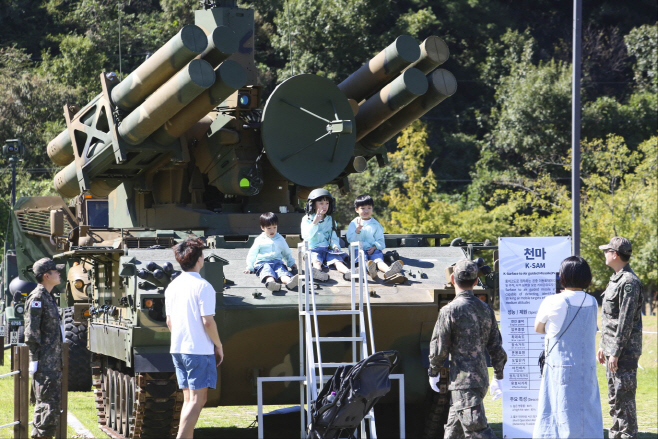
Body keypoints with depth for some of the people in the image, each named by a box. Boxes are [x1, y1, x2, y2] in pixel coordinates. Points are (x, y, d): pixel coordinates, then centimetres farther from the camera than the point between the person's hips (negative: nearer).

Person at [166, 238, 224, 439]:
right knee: (197, 400, -6)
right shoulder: (202, 286, -13)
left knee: (189, 399, 12)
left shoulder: (172, 286, 9)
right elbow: (207, 322, -16)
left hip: (177, 349, 8)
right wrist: (219, 346, -4)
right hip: (199, 349, -7)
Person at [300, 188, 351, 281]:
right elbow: (306, 236, -7)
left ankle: (348, 272, -59)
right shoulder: (307, 219, 8)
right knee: (316, 260, -37)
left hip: (327, 248, 3)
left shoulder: (330, 220, 19)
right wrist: (314, 223, -17)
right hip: (313, 249, -3)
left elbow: (333, 236, 15)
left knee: (336, 259, -29)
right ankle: (317, 271, -72)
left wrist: (335, 245, -7)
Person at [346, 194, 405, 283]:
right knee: (363, 258, -39)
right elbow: (350, 240, 4)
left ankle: (388, 271, -72)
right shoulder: (354, 224, 16)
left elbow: (380, 241, 13)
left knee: (378, 259, -35)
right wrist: (357, 230, -15)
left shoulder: (376, 224, 20)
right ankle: (370, 270, -77)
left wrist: (375, 247, -10)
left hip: (373, 250, 1)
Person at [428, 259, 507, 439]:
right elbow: (496, 347, 11)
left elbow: (439, 349, -9)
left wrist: (433, 372, 9)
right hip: (481, 379, 8)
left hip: (463, 382, -8)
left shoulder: (449, 311, -12)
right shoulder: (485, 309, 8)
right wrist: (498, 378, 20)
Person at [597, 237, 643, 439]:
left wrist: (616, 352, -21)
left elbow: (626, 321, -21)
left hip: (625, 351, -10)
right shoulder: (615, 279, 14)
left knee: (623, 394, -8)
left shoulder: (629, 282, -17)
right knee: (614, 396, 15)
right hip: (612, 348, 10)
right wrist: (603, 345, 20)